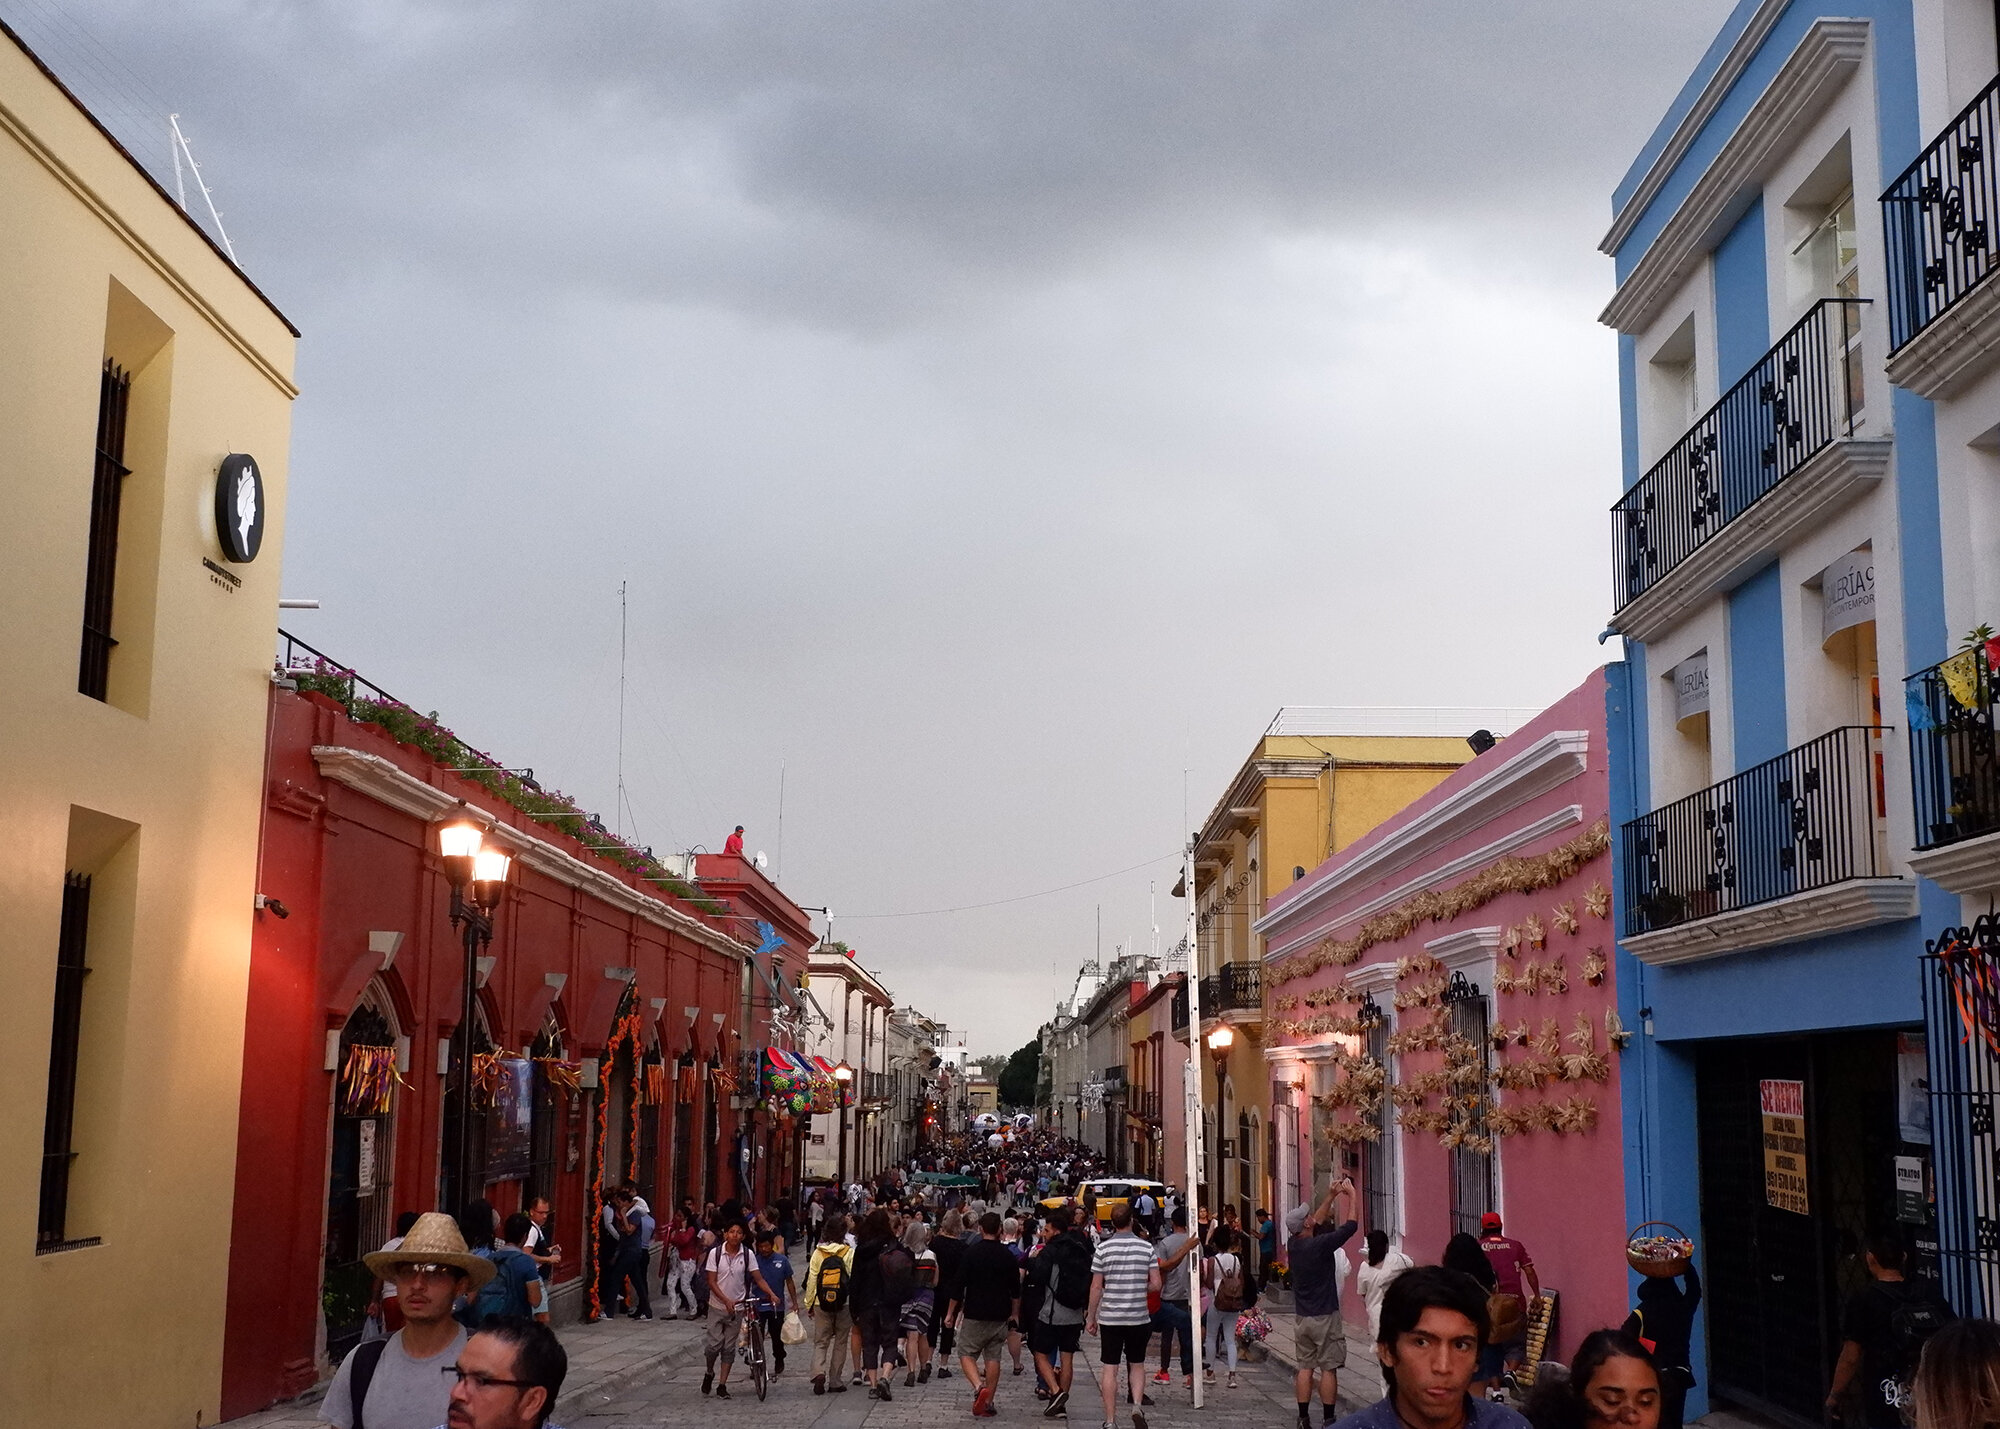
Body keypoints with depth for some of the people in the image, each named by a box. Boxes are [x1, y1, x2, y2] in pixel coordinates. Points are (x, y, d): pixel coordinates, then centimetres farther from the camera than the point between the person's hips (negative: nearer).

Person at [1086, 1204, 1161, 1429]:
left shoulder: (1103, 1248, -6)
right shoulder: (1146, 1248, -2)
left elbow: (1096, 1287, -4)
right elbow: (1156, 1284, -2)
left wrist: (1091, 1317, 5)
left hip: (1110, 1317, -1)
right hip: (1139, 1317, 1)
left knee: (1109, 1368, 5)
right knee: (1137, 1364, 18)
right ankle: (1137, 1406, -3)